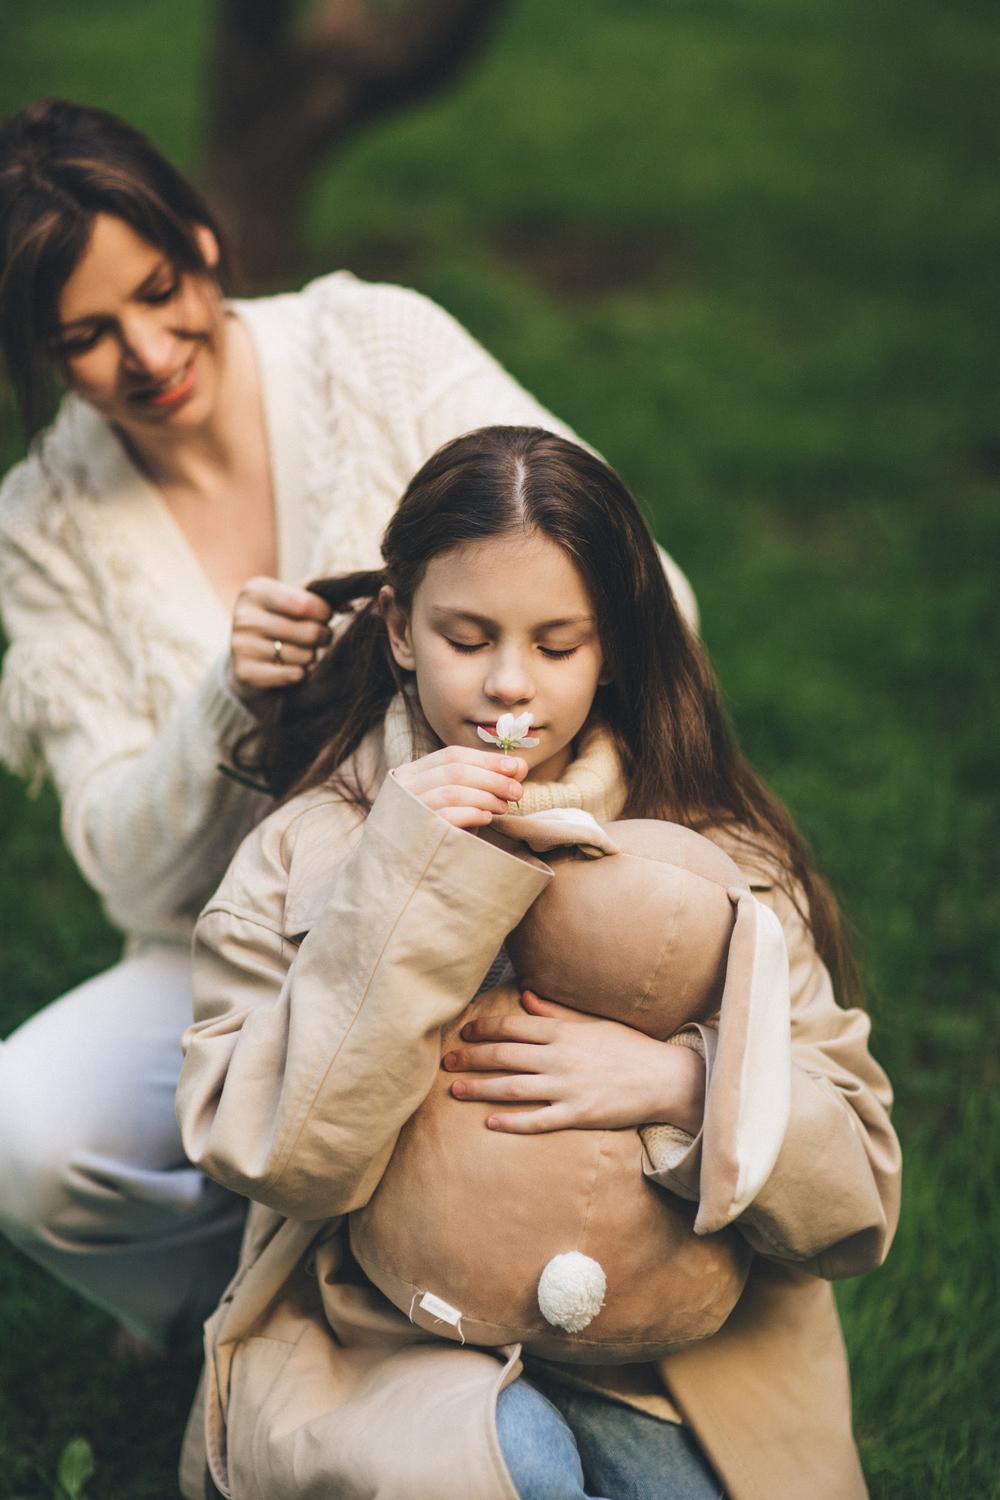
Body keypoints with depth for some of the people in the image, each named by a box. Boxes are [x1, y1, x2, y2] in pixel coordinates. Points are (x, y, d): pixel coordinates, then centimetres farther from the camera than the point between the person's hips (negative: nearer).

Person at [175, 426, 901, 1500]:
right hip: (378, 1350, -2)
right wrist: (410, 877, -20)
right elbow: (270, 1150, -15)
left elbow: (856, 1190, -2)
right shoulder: (307, 850, -2)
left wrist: (680, 1087, -21)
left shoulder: (717, 860, 0)